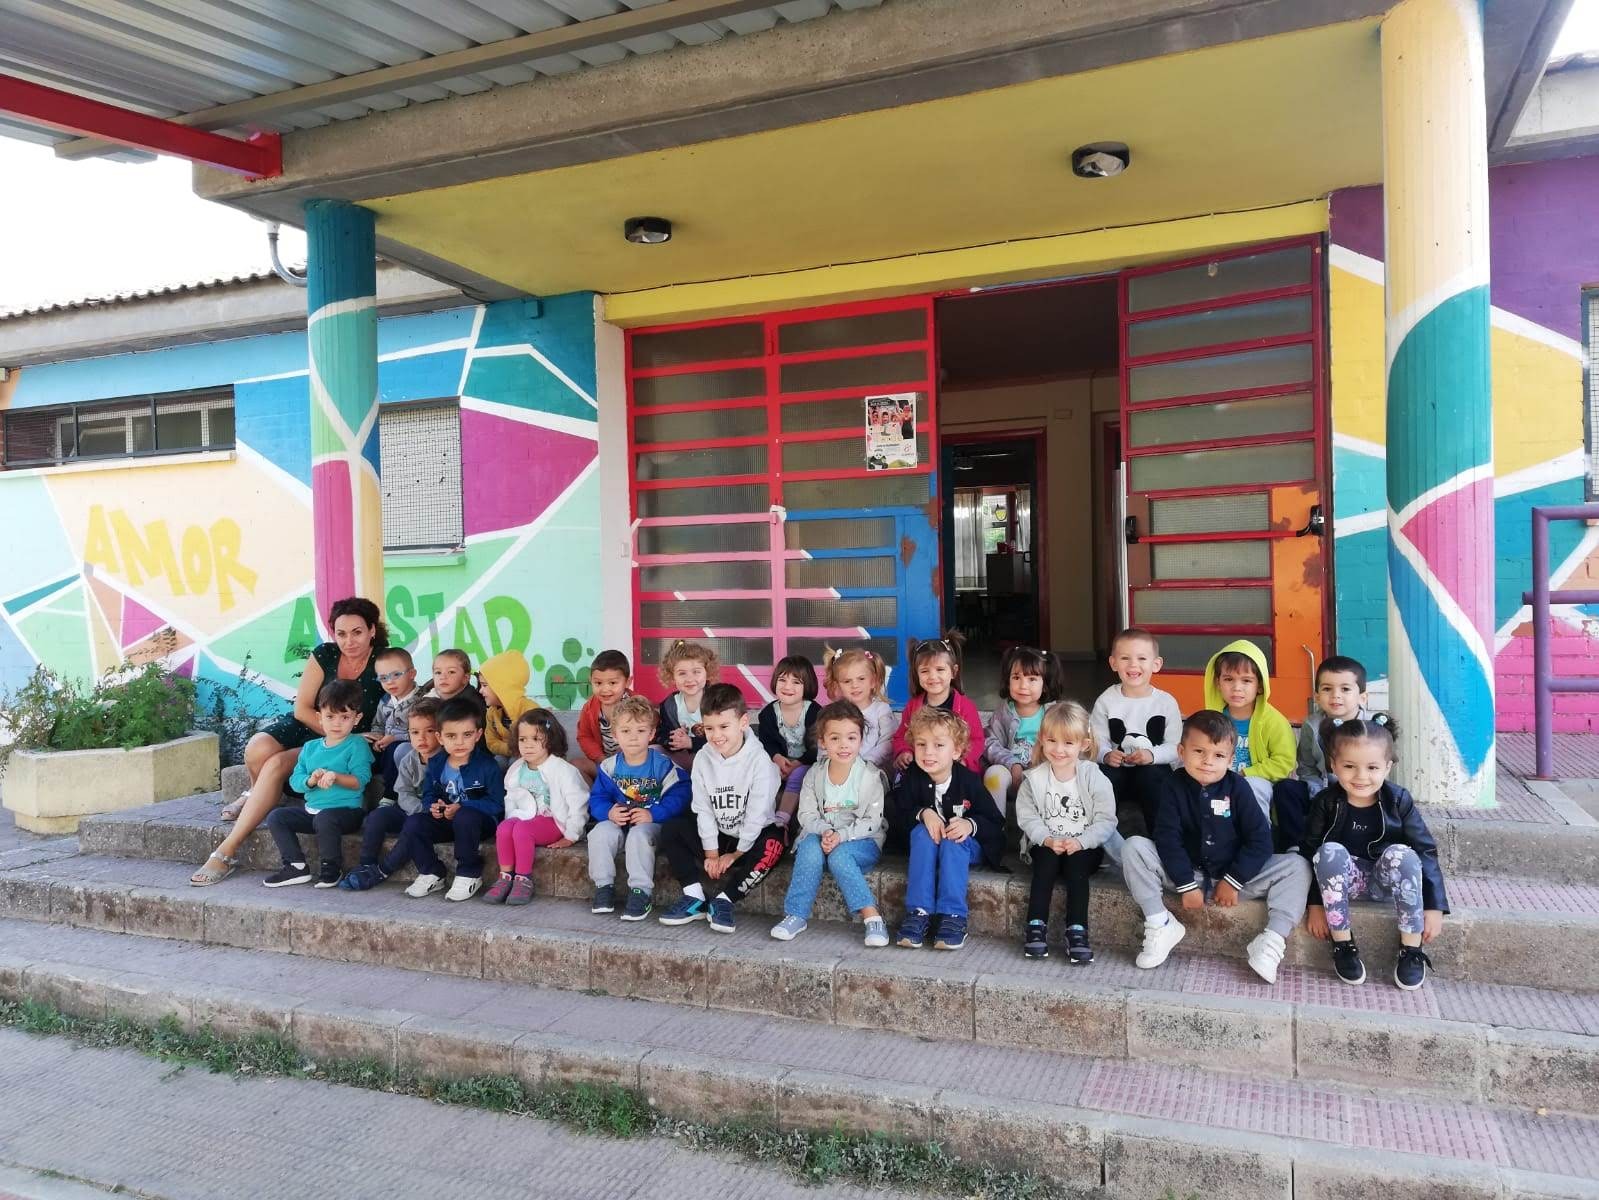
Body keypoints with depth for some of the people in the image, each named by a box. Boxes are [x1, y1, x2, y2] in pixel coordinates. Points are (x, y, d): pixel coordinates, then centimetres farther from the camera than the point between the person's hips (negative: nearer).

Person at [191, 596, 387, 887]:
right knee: (257, 750, -26)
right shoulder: (324, 655, -4)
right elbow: (302, 708, -4)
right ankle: (258, 795, 12)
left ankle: (227, 852, -19)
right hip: (302, 726, 4)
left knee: (277, 764, -27)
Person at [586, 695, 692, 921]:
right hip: (618, 822, 4)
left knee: (638, 836, -34)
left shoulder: (663, 765, -9)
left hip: (652, 824, -4)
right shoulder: (609, 766, 2)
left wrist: (653, 814, -26)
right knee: (599, 834, -25)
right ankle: (604, 886, -10)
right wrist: (609, 812, -17)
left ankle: (641, 892, -24)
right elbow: (597, 798, 5)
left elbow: (679, 797, -16)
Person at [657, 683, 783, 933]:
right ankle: (695, 898, -17)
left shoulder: (759, 761, -18)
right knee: (671, 830, -11)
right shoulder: (703, 758, -4)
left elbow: (757, 814, -17)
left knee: (771, 846, -35)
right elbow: (703, 809, -5)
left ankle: (723, 900, -24)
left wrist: (736, 854, -14)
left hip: (751, 837, -4)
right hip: (718, 837, 5)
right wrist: (711, 853, -11)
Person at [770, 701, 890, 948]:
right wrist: (824, 831, -20)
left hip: (861, 842, -3)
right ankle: (796, 915, -27)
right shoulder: (815, 775, 3)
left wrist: (841, 835, -23)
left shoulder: (871, 776, -7)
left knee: (839, 855, -34)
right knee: (810, 846, -30)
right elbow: (807, 815, 1)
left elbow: (872, 821, -11)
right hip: (820, 837, 3)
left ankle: (871, 916, -29)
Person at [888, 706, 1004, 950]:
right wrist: (923, 813, -26)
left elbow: (996, 826, -13)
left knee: (953, 840, -34)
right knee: (921, 831, -30)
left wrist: (970, 825, -33)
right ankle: (918, 912, -35)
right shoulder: (911, 778, -9)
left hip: (965, 847, -2)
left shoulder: (969, 780, -15)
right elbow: (896, 817, -9)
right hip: (925, 844, 2)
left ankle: (953, 916, -36)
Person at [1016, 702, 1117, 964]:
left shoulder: (1094, 777, -7)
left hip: (1085, 848, -1)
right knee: (1046, 860, -28)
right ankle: (1036, 925, -26)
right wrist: (1048, 839, -20)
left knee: (1076, 863, -30)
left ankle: (1077, 930, -28)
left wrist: (1081, 842, -23)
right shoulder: (1034, 778, 0)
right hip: (1046, 845, 1)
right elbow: (1028, 817, -4)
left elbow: (1105, 821, -9)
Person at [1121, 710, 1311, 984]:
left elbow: (1260, 840, -10)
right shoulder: (1174, 786, -8)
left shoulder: (1237, 787, -8)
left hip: (1233, 875, 1)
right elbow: (1168, 838, -13)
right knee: (1134, 847, -22)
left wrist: (1233, 881, -14)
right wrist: (1186, 886, -18)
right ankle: (1160, 925, -16)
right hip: (1186, 873, 0)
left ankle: (1272, 941, -26)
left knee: (1296, 866, -18)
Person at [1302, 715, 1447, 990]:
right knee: (1330, 851, -31)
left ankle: (1411, 949, -17)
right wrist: (1316, 903, -11)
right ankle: (1343, 944, -20)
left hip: (1387, 882, 0)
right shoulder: (1326, 802, -10)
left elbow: (1425, 852, -8)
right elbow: (1311, 852, -7)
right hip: (1343, 879, 0)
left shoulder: (1398, 801, -9)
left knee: (1400, 854, -31)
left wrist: (1434, 906, -13)